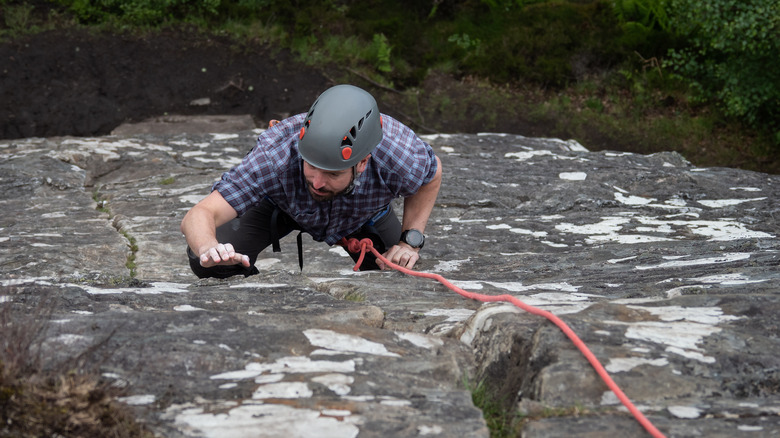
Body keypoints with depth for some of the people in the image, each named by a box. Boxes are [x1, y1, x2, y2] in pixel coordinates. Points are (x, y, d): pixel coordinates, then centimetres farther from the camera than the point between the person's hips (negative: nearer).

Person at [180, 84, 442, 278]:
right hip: (278, 203, -2)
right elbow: (199, 215, -50)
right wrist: (209, 249, -73)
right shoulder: (275, 155, -47)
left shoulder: (399, 156, -42)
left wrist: (411, 240, -24)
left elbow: (432, 173, -15)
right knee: (209, 264, -19)